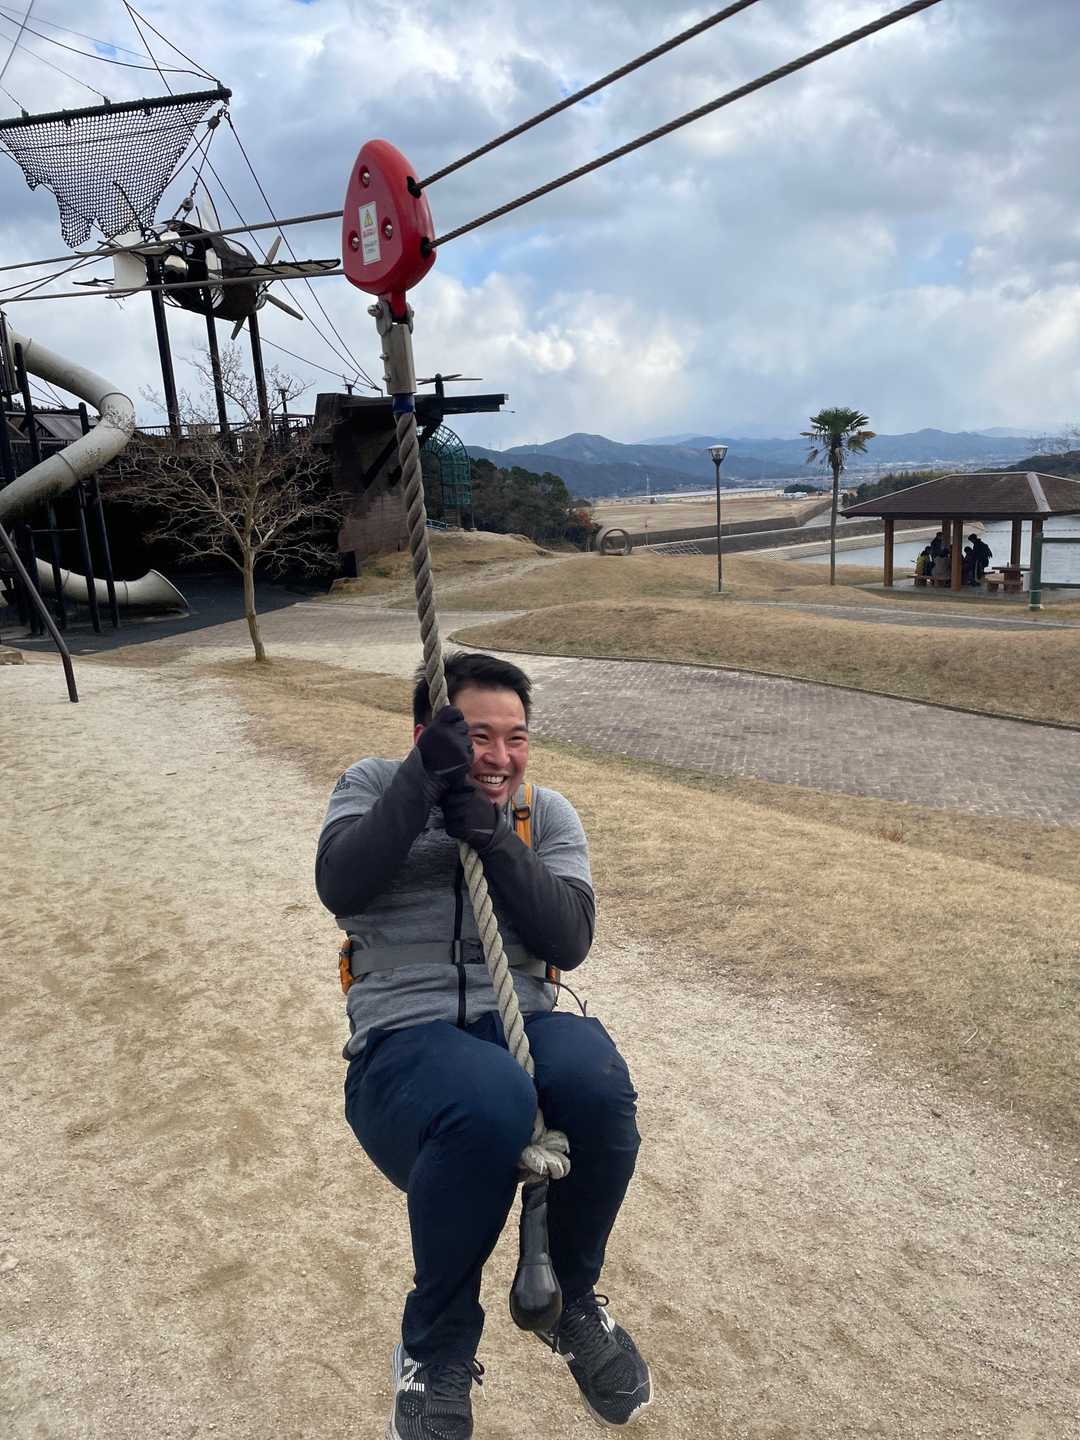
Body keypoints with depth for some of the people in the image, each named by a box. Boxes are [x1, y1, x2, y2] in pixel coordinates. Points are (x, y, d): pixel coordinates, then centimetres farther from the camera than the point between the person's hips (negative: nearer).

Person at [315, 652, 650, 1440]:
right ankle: (438, 1348, -5)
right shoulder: (373, 784, 9)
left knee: (598, 1085, -33)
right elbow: (339, 886, -9)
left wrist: (491, 835, -12)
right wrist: (422, 781, -17)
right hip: (403, 1040, -2)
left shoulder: (548, 812, 14)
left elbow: (569, 941, -1)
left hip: (524, 1024, 3)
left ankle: (571, 1299, 2)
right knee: (490, 1104, -37)